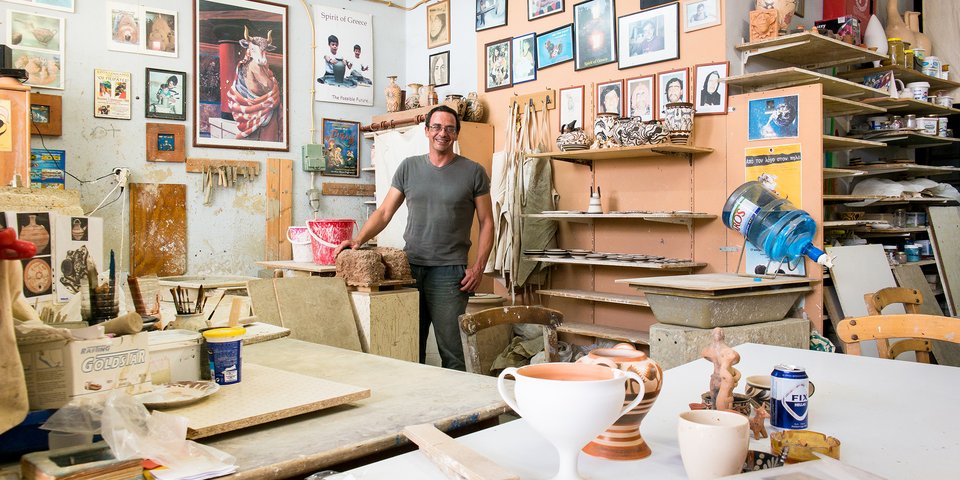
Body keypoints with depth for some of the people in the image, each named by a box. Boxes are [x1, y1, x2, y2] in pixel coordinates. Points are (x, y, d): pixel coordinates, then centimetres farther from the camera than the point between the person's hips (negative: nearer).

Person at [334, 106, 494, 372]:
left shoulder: (473, 172, 3)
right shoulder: (409, 167, 11)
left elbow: (486, 222, 3)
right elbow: (384, 212, 10)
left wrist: (478, 267, -7)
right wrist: (358, 240, -5)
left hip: (449, 272, -3)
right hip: (410, 267, 3)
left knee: (451, 351, -2)